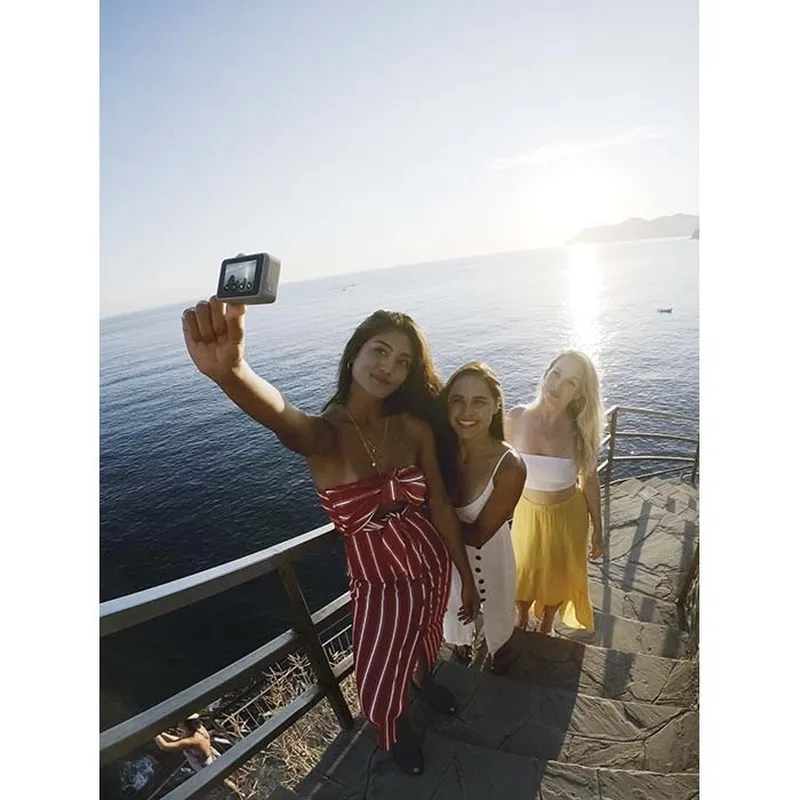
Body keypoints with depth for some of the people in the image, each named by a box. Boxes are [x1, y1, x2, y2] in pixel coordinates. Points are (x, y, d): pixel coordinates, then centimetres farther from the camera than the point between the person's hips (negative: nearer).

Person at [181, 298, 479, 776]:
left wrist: (467, 575, 0)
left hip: (433, 563, 3)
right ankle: (397, 727, 55)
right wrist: (230, 370, -71)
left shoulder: (414, 427, -14)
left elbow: (441, 506, -7)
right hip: (378, 578, -3)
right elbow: (283, 418, -49)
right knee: (381, 686, 15)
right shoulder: (324, 433, -24)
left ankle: (425, 678, 70)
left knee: (426, 639, 30)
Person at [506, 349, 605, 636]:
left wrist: (598, 529, 1)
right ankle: (521, 619, 58)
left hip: (567, 514, 0)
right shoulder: (518, 418, -20)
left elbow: (589, 479, -7)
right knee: (523, 570, 24)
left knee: (559, 575, 24)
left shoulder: (581, 429, -20)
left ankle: (546, 625, 57)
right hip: (527, 511, 0)